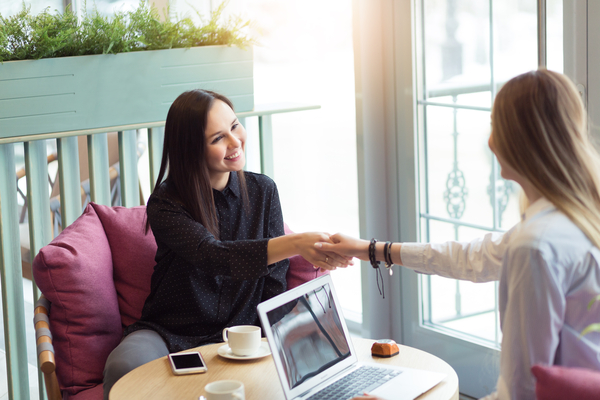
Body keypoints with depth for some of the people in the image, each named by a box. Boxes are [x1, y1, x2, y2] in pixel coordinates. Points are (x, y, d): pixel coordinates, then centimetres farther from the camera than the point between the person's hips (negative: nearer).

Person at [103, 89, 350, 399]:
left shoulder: (263, 191, 3)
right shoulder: (166, 204, -11)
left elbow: (274, 281, 5)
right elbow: (213, 256, -30)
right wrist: (296, 244, -44)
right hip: (168, 334, -2)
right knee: (123, 368, -35)